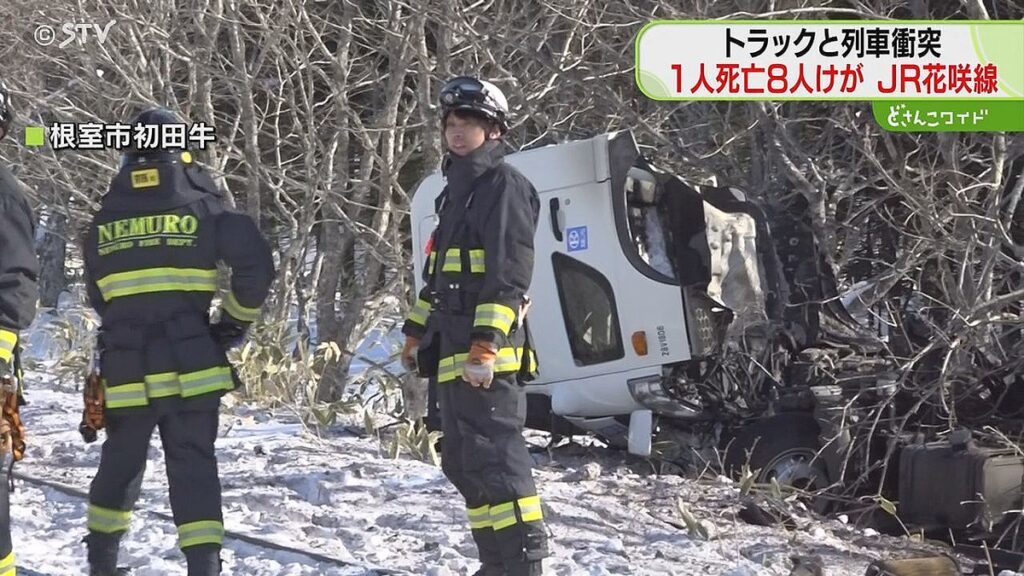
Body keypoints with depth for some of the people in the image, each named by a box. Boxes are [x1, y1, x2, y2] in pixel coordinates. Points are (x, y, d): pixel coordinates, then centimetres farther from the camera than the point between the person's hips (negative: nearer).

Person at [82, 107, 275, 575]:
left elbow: (99, 297, 15)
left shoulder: (104, 221, 7)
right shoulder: (202, 208, -2)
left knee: (120, 461, 19)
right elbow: (256, 264, -8)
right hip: (191, 362, -3)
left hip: (124, 363, 3)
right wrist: (235, 321, 6)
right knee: (193, 464, -2)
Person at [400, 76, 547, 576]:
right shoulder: (456, 190, 23)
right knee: (464, 465, 11)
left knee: (495, 458, -14)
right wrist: (416, 330, 30)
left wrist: (486, 344, -22)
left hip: (486, 350, -10)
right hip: (451, 351, 10)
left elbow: (509, 274, -16)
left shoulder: (505, 185, -7)